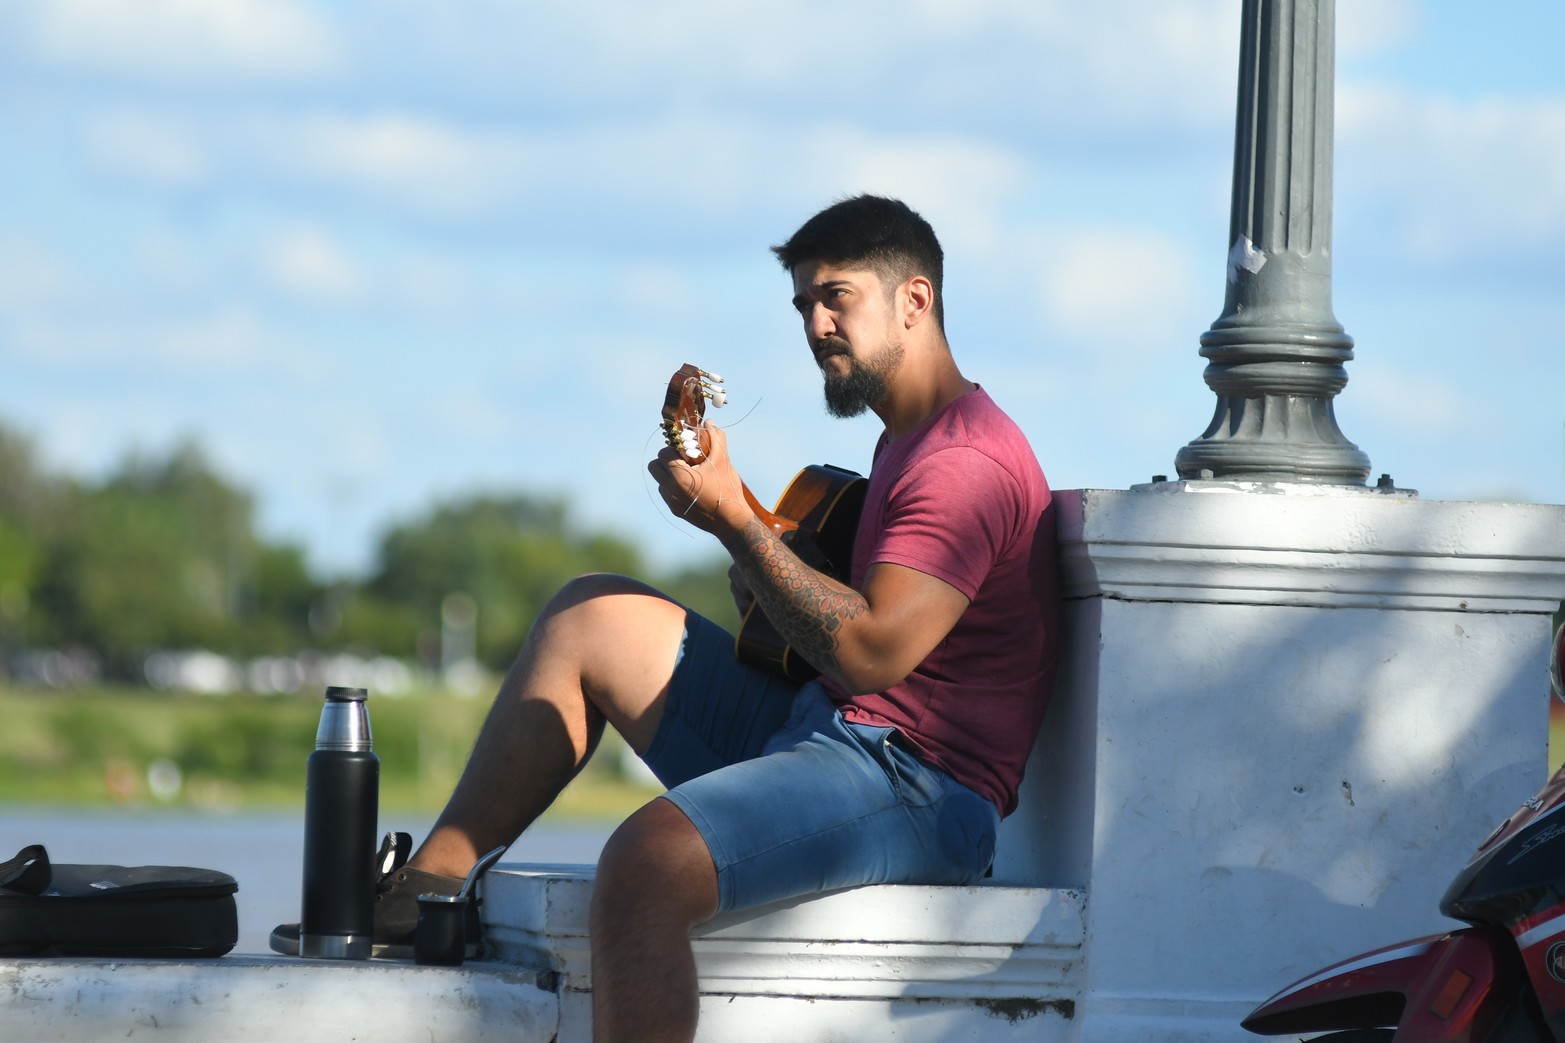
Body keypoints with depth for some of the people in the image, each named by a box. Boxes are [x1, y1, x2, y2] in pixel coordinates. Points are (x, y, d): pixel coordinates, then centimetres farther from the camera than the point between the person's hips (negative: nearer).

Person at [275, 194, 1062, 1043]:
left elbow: (868, 652, -23)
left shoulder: (968, 462, -14)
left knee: (649, 859, -36)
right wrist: (762, 575, 3)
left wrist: (733, 519, -17)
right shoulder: (908, 441, 21)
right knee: (591, 616, 18)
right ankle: (428, 882, 15)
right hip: (817, 732, 11)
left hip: (916, 788, -11)